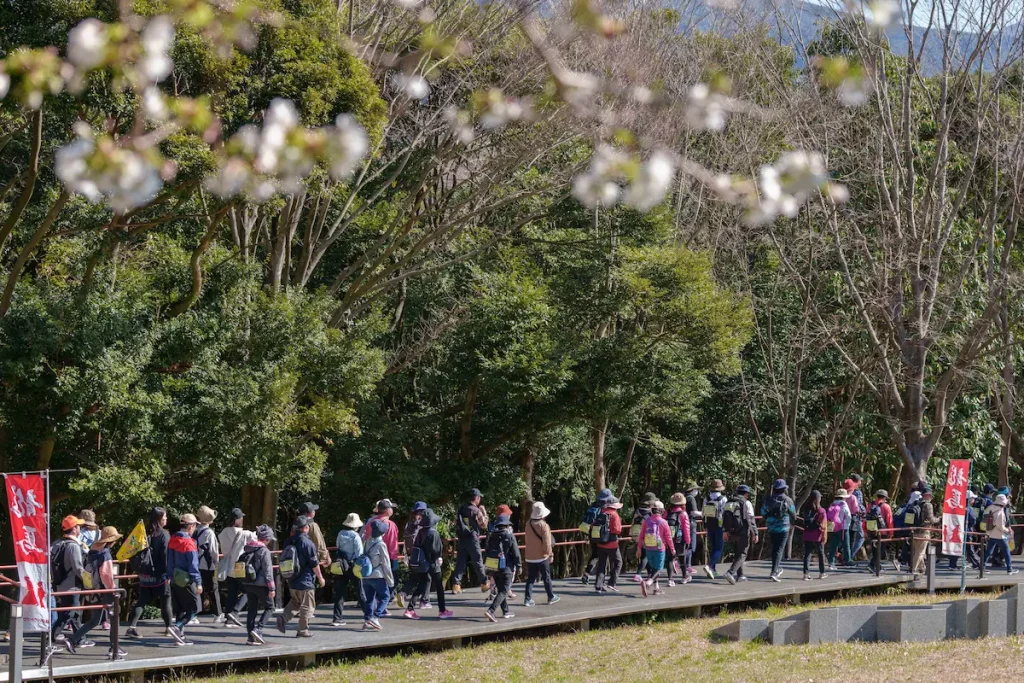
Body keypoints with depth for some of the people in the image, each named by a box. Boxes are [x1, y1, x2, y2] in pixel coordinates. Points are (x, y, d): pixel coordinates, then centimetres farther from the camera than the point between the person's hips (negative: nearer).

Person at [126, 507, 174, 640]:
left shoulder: (145, 533, 5)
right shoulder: (163, 534, -11)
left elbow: (138, 553, 8)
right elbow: (166, 555, -16)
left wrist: (139, 570, 15)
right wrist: (168, 574, -11)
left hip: (144, 574, 5)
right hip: (159, 574, -5)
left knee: (142, 601, 8)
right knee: (165, 600, 9)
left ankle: (132, 626, -4)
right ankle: (168, 628, 16)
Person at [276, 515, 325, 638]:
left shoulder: (289, 541, 4)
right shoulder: (307, 543, -18)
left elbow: (283, 559, 14)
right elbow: (314, 564, -15)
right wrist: (320, 578, -1)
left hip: (292, 581, 7)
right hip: (305, 581, -7)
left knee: (295, 602, 23)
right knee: (307, 606, 6)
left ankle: (283, 618, 1)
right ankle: (303, 630, 8)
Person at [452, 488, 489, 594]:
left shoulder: (460, 510, 7)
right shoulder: (476, 511, -12)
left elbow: (456, 524, 12)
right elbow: (484, 525, -7)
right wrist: (484, 513, 2)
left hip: (461, 539, 5)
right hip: (472, 539, -5)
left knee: (460, 562, 4)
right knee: (478, 562, 6)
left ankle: (456, 584, -4)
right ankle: (484, 584, 15)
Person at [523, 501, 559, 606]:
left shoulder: (528, 524, 2)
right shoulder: (544, 526, -17)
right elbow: (547, 543, -16)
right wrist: (550, 554, -4)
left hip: (530, 557, 5)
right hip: (542, 556, -5)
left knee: (531, 578, 6)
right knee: (546, 578, 10)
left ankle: (527, 599, -3)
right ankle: (551, 597, 21)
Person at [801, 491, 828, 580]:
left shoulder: (806, 510, 2)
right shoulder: (821, 510, -10)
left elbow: (804, 523, 6)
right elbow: (824, 525, -11)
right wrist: (824, 536, -6)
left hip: (807, 536, 3)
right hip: (817, 537, -3)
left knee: (807, 554, 3)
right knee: (821, 554, 14)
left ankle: (806, 573, -6)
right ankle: (822, 573, 23)